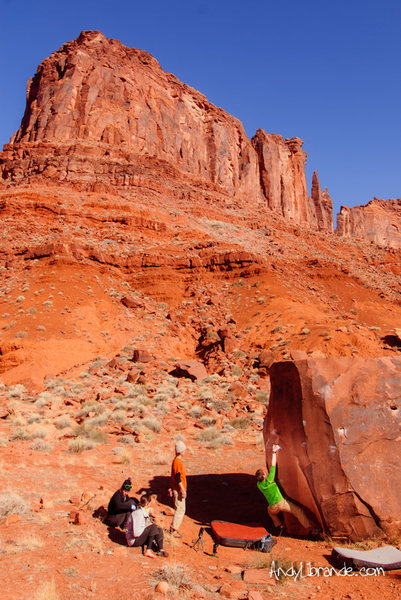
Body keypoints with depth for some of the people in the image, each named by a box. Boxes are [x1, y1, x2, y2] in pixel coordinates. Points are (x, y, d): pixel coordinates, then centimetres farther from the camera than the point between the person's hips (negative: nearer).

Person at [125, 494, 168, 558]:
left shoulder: (146, 511, 2)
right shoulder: (138, 514, -26)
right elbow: (136, 533, -30)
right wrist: (147, 526, -19)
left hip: (141, 536, 9)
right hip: (134, 540, -9)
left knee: (159, 530, -1)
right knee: (153, 527, -25)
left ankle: (160, 550, -9)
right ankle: (148, 550, -21)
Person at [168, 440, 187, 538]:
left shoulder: (177, 460, 12)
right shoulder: (177, 462, -20)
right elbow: (178, 478, -23)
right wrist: (183, 490, -23)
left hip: (177, 489, 10)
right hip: (179, 490, -10)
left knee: (179, 509, 17)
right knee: (180, 510, -4)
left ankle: (173, 528, 24)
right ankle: (174, 530, 2)